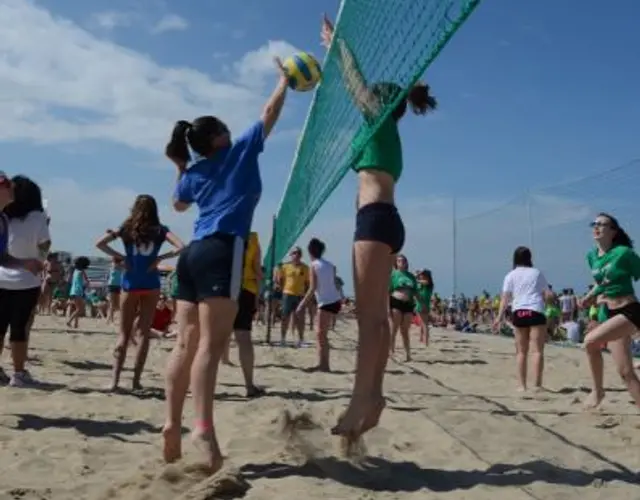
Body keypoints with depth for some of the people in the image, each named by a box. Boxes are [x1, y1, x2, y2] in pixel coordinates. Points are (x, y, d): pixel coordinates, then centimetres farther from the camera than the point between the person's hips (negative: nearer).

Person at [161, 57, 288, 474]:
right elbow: (271, 112, 17)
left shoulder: (193, 173, 22)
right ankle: (204, 428, -22)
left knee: (187, 344, 4)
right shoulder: (240, 152, 9)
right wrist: (285, 78, 31)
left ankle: (173, 424, 3)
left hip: (194, 253, 7)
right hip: (220, 252, -7)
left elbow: (179, 205, 42)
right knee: (211, 344, -15)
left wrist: (181, 168, 47)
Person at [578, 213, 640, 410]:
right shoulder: (591, 256, 8)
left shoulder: (623, 253, -12)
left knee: (591, 341, -24)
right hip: (609, 314, 7)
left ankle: (597, 391, -4)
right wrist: (590, 297, 9)